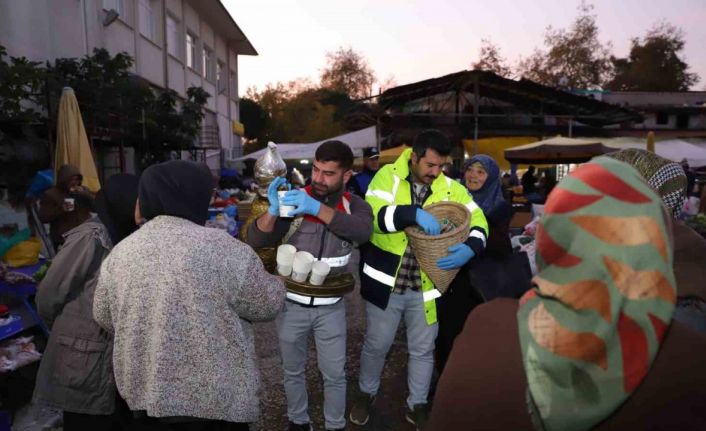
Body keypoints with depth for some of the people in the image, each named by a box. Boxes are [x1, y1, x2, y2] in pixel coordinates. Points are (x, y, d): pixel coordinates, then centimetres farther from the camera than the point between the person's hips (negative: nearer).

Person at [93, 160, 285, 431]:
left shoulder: (119, 253, -3)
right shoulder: (221, 248, -20)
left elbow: (104, 318, 10)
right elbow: (266, 304, -10)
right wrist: (277, 284, 10)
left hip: (144, 393, 5)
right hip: (213, 398, -4)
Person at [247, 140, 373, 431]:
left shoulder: (355, 205, -7)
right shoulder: (293, 200, -11)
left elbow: (363, 232, -30)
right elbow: (255, 241, -17)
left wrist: (317, 208, -40)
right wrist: (273, 211, -36)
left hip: (331, 307, 0)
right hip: (292, 304, 0)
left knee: (335, 374, 14)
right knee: (293, 371, 19)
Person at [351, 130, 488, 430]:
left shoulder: (450, 188, -1)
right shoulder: (388, 176, -8)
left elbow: (479, 222, -2)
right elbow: (373, 215, -22)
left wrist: (469, 249, -23)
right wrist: (415, 213, -35)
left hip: (425, 286, 2)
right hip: (386, 282, -2)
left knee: (423, 349, 16)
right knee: (376, 344, 16)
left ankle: (417, 405, 40)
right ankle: (366, 393, 43)